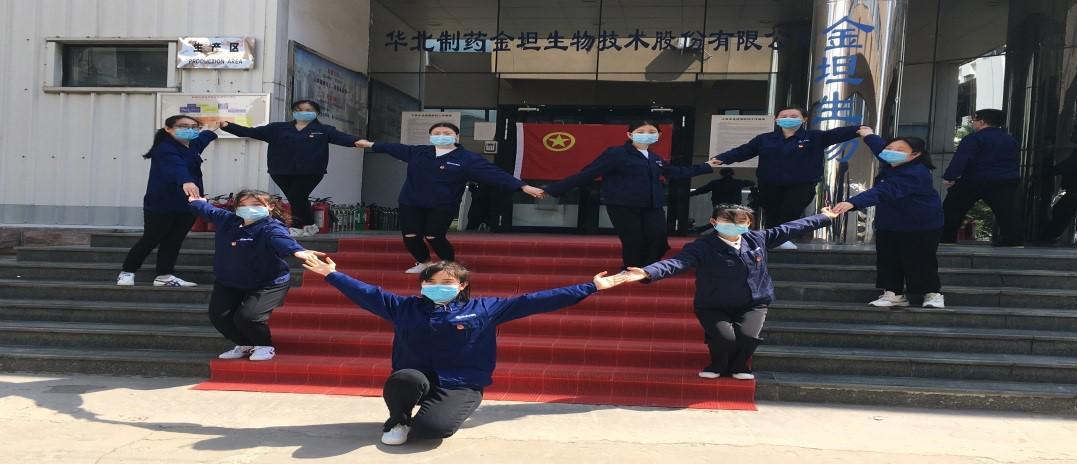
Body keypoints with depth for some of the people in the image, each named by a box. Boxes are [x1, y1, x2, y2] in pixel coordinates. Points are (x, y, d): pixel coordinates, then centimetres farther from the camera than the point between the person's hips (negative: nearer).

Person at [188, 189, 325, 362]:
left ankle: (264, 346, 8)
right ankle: (245, 345, 25)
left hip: (267, 285, -7)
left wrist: (297, 250, -68)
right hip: (228, 284, 7)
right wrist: (196, 202, 41)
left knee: (247, 317, -24)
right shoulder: (227, 219, 0)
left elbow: (281, 239, -47)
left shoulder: (271, 227, -23)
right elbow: (209, 210, 23)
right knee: (219, 316, -3)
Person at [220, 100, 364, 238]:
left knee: (296, 197, -12)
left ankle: (296, 228, 4)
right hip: (282, 172, 3)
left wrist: (356, 141, -34)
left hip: (310, 172, -3)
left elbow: (342, 137, -12)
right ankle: (310, 226, 23)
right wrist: (227, 126, -6)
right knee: (297, 199, 5)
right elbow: (250, 132, 5)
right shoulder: (278, 128, 10)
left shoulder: (324, 130, 5)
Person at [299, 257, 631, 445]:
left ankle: (413, 422, 9)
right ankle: (397, 420, 2)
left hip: (461, 385, -1)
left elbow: (532, 301, -3)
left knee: (435, 427, -31)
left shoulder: (484, 309, 0)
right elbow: (367, 293, 14)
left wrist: (591, 287, -6)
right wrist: (332, 275, 13)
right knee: (403, 378, -34)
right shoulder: (405, 307, 5)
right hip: (415, 380, 2)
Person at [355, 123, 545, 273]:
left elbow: (495, 173, -15)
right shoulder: (418, 152, 4)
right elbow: (396, 148, 21)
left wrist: (523, 186, -24)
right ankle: (424, 263, 32)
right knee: (410, 236, 2)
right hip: (411, 203, 4)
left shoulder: (468, 159, -8)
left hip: (443, 206, -4)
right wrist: (371, 144, 33)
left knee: (433, 237, -9)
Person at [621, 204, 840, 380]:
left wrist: (824, 218, 21)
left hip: (752, 305, 3)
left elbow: (791, 228, 12)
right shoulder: (702, 247, -17)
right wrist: (647, 272, -50)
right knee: (725, 337, -27)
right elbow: (676, 263, -31)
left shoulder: (759, 239, -1)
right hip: (713, 307, -3)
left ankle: (737, 365, 13)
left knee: (748, 336, -24)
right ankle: (719, 365, 13)